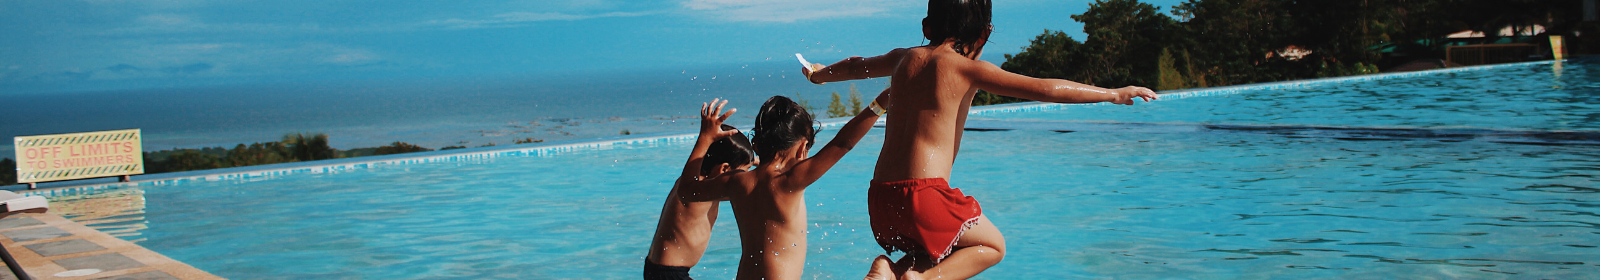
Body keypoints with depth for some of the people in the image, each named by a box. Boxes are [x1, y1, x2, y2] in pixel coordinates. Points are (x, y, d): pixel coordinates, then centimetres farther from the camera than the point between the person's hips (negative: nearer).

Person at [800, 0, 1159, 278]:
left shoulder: (904, 58, 14)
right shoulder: (968, 69, -4)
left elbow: (855, 66, 34)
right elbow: (1046, 89, -8)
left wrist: (819, 74, 55)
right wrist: (1112, 94, 1)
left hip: (879, 196, 7)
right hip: (924, 192, -6)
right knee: (992, 245, 16)